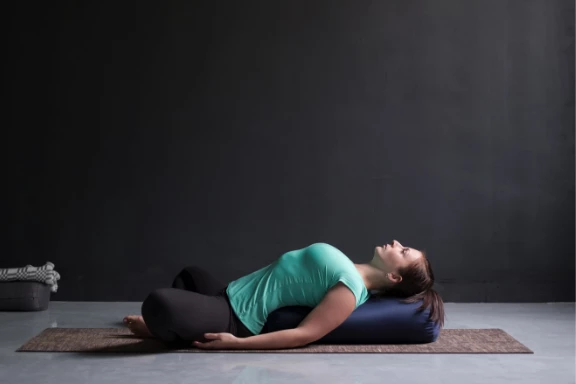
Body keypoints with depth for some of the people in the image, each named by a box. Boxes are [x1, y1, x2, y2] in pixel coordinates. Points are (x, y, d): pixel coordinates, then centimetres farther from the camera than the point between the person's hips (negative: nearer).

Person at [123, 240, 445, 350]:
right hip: (231, 296, 10)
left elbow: (305, 334, -27)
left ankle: (163, 329, 0)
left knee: (158, 301, -32)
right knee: (189, 274, 37)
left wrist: (235, 343, -28)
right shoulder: (352, 273, 6)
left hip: (234, 318, -10)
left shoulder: (351, 288, -23)